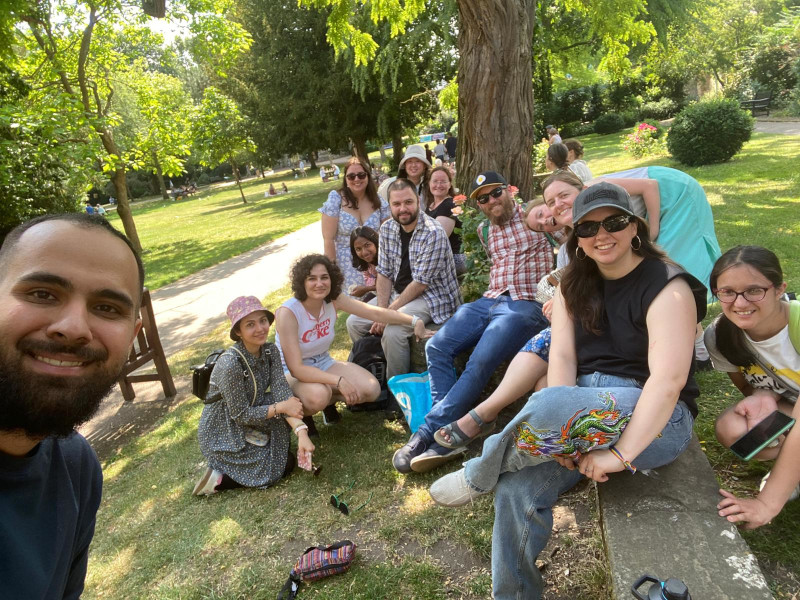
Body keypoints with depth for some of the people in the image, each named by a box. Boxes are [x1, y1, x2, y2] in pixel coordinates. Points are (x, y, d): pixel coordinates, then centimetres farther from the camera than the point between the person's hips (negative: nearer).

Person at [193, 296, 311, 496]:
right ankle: (219, 478, 1)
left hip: (250, 417, 6)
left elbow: (282, 392, -19)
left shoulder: (270, 351, -10)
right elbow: (241, 415, -25)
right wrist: (281, 407, -24)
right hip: (223, 434, -6)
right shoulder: (230, 364, -32)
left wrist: (301, 432, -31)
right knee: (286, 464, -7)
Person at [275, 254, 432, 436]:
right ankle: (301, 415, -2)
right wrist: (338, 381, -38)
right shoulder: (287, 313, -28)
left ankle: (329, 401, 13)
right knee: (318, 396, -38)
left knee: (371, 389, -15)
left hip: (324, 364, 5)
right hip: (292, 374, -5)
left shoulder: (333, 300, -13)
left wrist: (414, 320, -21)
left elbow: (375, 312, -14)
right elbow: (296, 368, -30)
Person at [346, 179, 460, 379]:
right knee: (354, 322, -1)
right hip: (398, 293, 8)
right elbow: (384, 273, 2)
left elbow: (420, 283, -22)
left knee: (392, 331, -30)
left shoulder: (433, 233, -21)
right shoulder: (387, 229, 1)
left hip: (431, 296, -7)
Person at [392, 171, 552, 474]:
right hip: (489, 300, 7)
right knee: (437, 347, -15)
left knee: (480, 362, -27)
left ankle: (428, 433, -19)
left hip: (526, 304, -6)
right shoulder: (485, 231, 23)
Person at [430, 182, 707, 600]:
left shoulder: (667, 287, -12)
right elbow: (562, 357, -4)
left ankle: (477, 476, -9)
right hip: (586, 406, 5)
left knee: (549, 404, -35)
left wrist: (619, 454, -26)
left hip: (653, 417, -5)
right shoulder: (574, 285, 6)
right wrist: (565, 435, -18)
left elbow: (668, 379, -21)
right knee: (518, 489, -19)